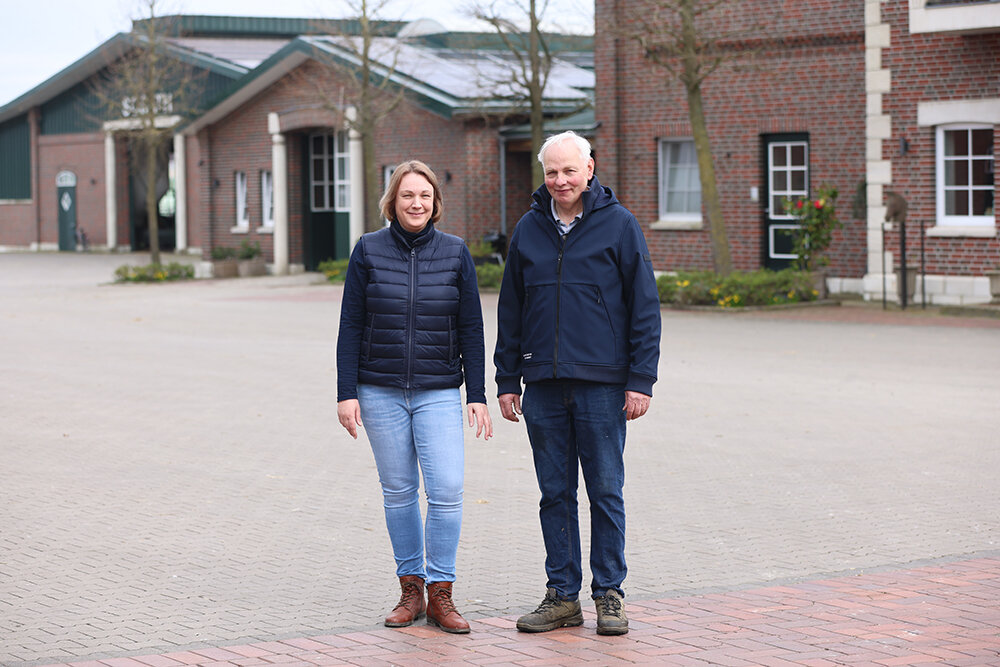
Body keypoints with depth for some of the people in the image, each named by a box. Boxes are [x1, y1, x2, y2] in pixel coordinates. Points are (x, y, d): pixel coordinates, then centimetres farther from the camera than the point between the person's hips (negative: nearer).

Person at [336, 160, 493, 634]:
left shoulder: (455, 253, 3)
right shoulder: (368, 251, 1)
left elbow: (471, 330, 6)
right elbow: (351, 326, 2)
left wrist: (477, 395, 1)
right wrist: (346, 394, -3)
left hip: (438, 393, 0)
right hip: (380, 393, 0)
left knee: (447, 490, -10)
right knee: (398, 491, 6)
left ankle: (440, 594, 1)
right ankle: (411, 589, 17)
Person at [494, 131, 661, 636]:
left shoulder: (618, 225, -1)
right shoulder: (529, 230, 10)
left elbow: (644, 307, -2)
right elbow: (510, 311, 15)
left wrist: (641, 380, -7)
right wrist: (506, 380, 10)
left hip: (603, 385, -3)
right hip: (543, 385, 3)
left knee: (606, 492, 2)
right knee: (555, 494, 7)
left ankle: (609, 594, 11)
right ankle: (562, 595, 15)